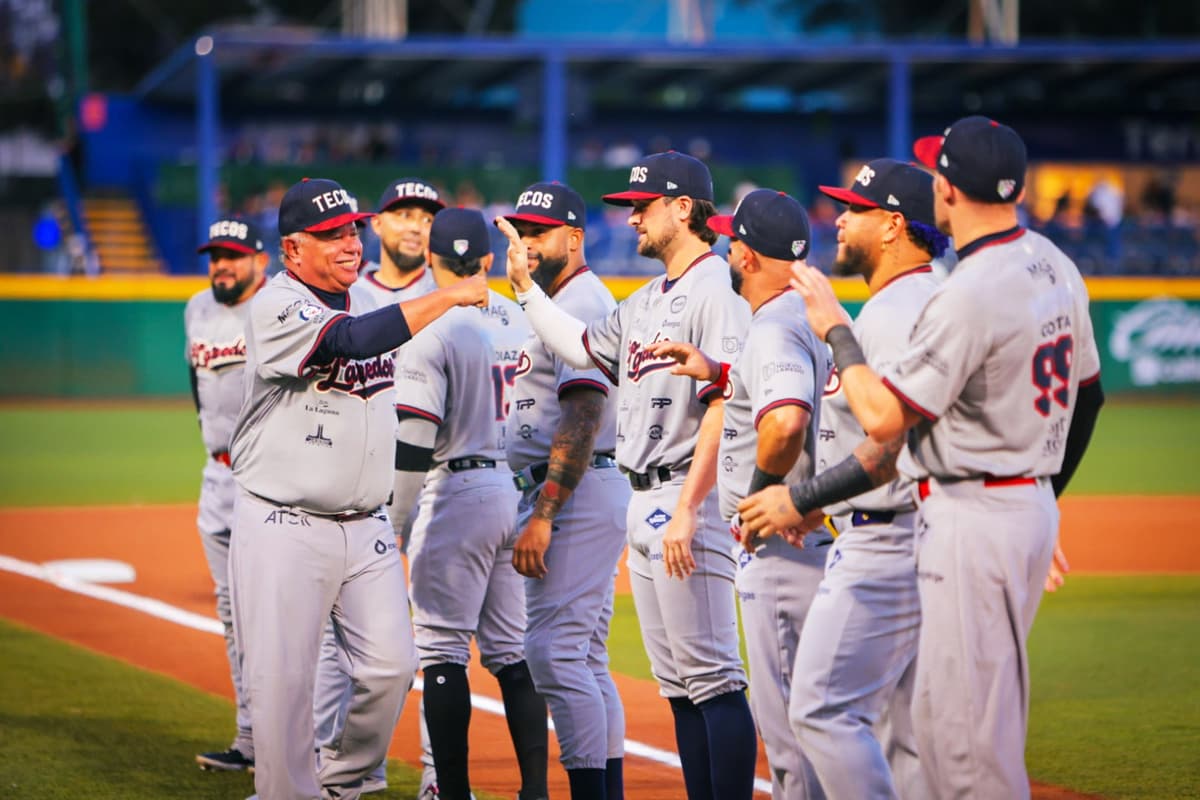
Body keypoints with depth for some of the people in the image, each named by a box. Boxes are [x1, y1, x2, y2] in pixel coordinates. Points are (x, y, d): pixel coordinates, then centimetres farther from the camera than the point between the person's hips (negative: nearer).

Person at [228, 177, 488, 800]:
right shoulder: (276, 309, -13)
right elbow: (353, 341, -30)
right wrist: (446, 298, -28)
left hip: (366, 530, 7)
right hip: (285, 530, -7)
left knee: (390, 666, 1)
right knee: (284, 681, -4)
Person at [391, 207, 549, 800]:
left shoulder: (429, 331, -12)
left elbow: (413, 444, -16)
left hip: (456, 492, -6)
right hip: (516, 494, 6)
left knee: (443, 653, -1)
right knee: (512, 652, 12)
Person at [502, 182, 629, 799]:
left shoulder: (581, 304, -12)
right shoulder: (555, 305, 21)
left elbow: (582, 420, -21)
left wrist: (542, 516, -25)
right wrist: (538, 510, 19)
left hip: (577, 494, -11)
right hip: (571, 496, 11)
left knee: (555, 652, -15)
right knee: (585, 659, 11)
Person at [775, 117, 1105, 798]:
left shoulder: (970, 295, -21)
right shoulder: (1056, 267, 8)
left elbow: (884, 417, -21)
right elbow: (1088, 393, 18)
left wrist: (836, 329, -8)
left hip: (974, 515, -10)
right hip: (1033, 505, 10)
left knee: (968, 720, -5)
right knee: (938, 711, 18)